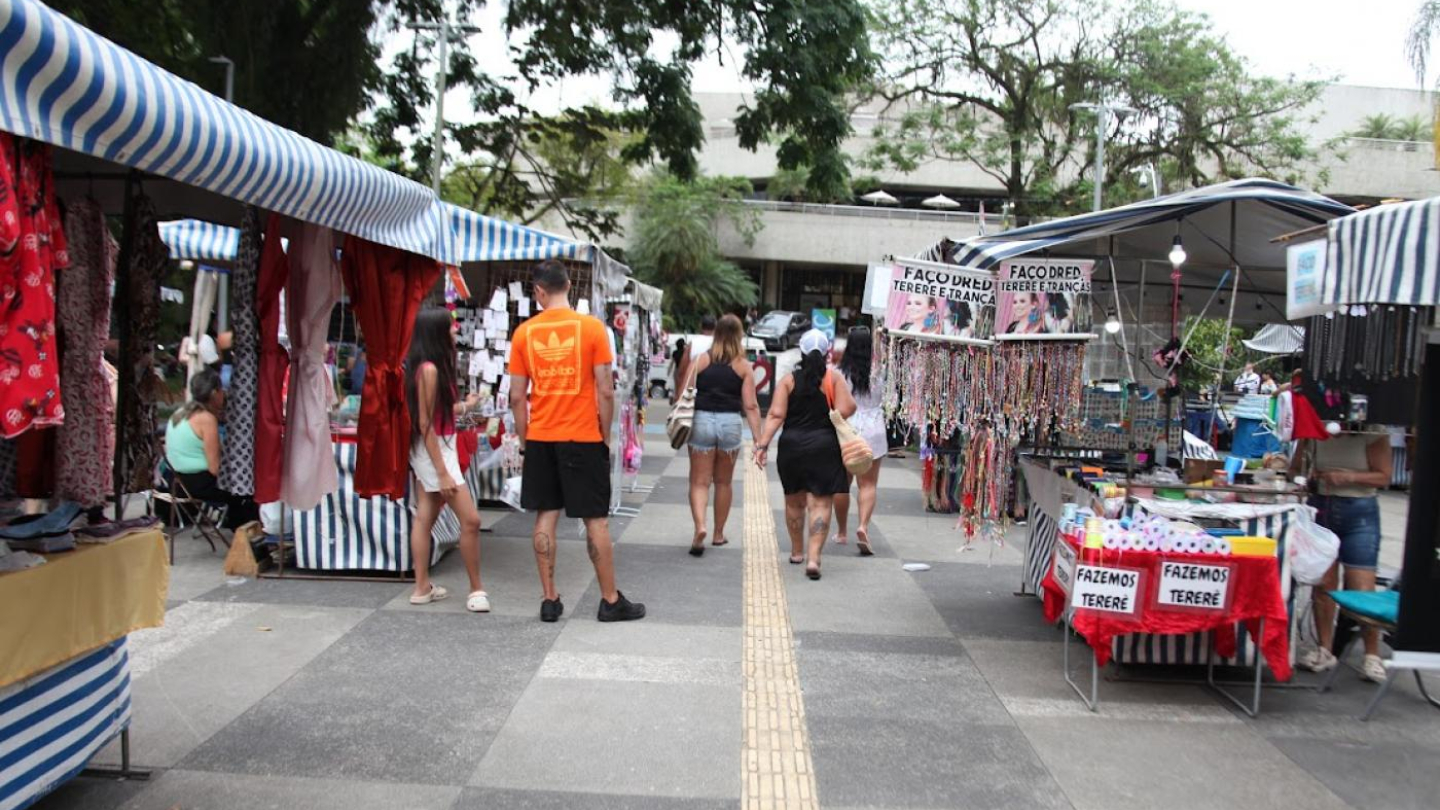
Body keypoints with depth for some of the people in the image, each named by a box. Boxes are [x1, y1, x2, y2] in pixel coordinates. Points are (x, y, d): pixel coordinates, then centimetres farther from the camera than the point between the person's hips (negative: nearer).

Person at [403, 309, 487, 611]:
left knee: (425, 517, 12)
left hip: (433, 450, 10)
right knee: (470, 519, -7)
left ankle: (423, 587, 19)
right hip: (434, 451, -10)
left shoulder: (433, 367, 8)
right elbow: (425, 424, -21)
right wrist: (443, 473, -22)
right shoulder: (429, 370, -20)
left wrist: (464, 406, 27)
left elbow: (440, 413, 8)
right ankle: (476, 589, 2)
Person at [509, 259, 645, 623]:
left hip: (540, 438, 3)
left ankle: (550, 600, 13)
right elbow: (605, 391, -8)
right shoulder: (592, 327, -6)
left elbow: (517, 397, 2)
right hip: (583, 437, -2)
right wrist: (606, 436, 4)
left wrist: (524, 441, 12)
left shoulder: (524, 332, 1)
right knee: (596, 520, 4)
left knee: (546, 517, 9)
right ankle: (611, 601, 11)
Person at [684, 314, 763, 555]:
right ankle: (719, 533, 27)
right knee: (724, 482, 17)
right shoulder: (743, 366, 0)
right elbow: (750, 405, -5)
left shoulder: (701, 360, 2)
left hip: (702, 420, 0)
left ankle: (700, 526, -18)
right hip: (730, 423, 1)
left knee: (699, 482, 4)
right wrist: (758, 438, -3)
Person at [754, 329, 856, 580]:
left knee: (794, 501, 18)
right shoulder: (834, 378, -4)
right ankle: (813, 557, -14)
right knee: (820, 503, -1)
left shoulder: (789, 380, 0)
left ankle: (797, 551, 33)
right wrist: (852, 404, 8)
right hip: (824, 446, -2)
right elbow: (844, 411, -13)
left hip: (792, 446, 2)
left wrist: (763, 443, -10)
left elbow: (776, 414, -9)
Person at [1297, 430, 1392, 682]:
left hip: (1360, 512, -3)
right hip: (1321, 507, 3)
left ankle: (1372, 656, 8)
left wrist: (1348, 477, -18)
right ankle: (1325, 651, 16)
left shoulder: (1373, 435, -8)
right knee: (1323, 585, 6)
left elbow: (1384, 477, -5)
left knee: (1362, 590, -6)